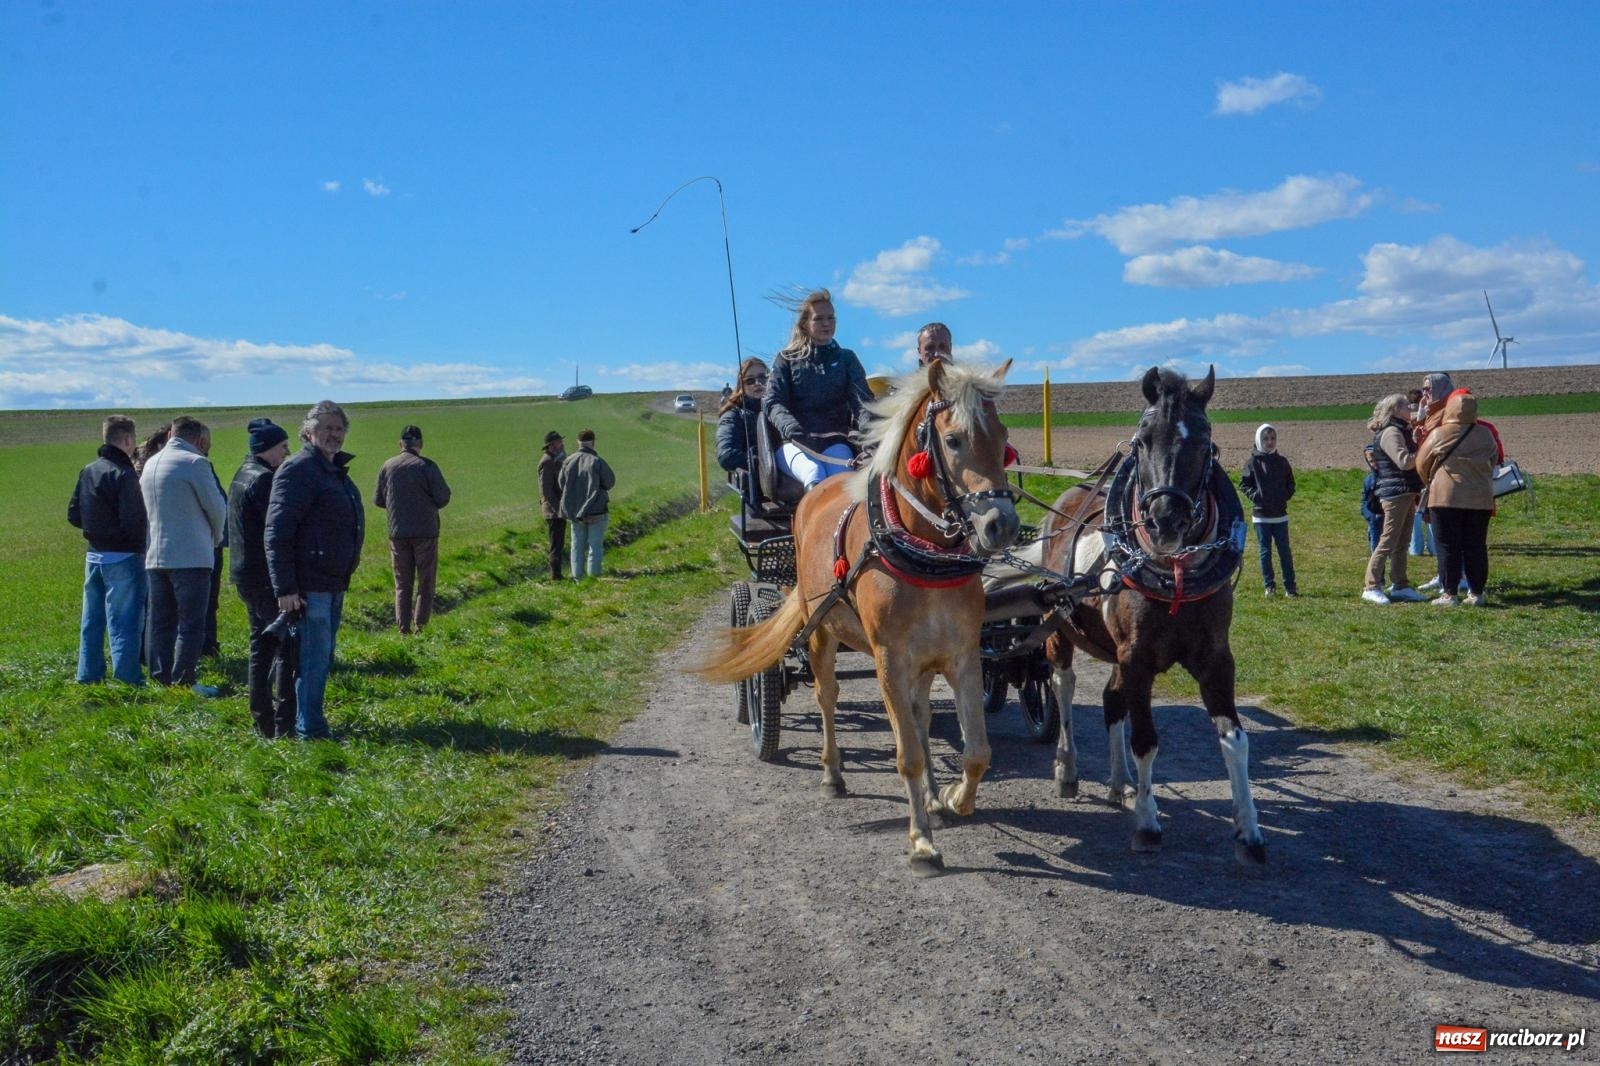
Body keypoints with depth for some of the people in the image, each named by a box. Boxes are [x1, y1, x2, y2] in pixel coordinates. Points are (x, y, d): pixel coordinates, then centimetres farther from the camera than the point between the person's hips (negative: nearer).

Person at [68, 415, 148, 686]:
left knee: (92, 620, 15)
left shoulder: (87, 471, 8)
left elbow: (74, 515, 11)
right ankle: (128, 678, -3)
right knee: (124, 622, -4)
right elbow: (133, 521, -21)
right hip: (122, 557, -8)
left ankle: (88, 676, 22)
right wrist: (141, 542, -3)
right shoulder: (124, 474, -16)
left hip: (94, 555, 8)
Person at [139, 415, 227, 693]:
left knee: (160, 622, 11)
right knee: (191, 623, -3)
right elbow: (217, 507, -7)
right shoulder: (195, 463, -11)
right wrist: (216, 538, 13)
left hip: (156, 555, 8)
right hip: (191, 556, -7)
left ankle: (161, 679, 14)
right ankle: (183, 682, -5)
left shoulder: (151, 463, 13)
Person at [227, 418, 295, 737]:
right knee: (287, 647, -6)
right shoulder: (262, 480, -16)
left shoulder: (242, 476, 15)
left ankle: (263, 721, 19)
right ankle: (284, 723, -7)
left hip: (245, 575, 10)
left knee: (262, 644, 15)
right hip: (265, 576, -10)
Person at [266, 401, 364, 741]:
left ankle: (310, 722, 27)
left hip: (333, 584, 10)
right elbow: (277, 532, -19)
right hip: (308, 585, -10)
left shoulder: (336, 471, 17)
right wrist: (284, 588, -23)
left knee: (322, 658, 16)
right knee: (313, 658, -5)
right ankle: (309, 730, 4)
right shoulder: (298, 469, -13)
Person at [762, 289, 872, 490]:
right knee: (814, 475, -35)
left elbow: (862, 399, 5)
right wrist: (792, 429, -21)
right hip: (795, 443, 0)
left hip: (835, 441, 1)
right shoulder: (787, 360, 16)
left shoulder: (846, 358, 20)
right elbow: (772, 402, 2)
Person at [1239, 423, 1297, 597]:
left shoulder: (1282, 462, 7)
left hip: (1280, 514, 2)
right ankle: (1269, 586, 12)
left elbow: (1290, 484, 16)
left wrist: (1286, 496, -2)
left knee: (1284, 550, 2)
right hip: (1260, 515, -2)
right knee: (1265, 551, 5)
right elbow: (1243, 484, 2)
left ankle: (1290, 586, 6)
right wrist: (1254, 495, -13)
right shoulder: (1252, 462, -1)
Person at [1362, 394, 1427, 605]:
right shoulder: (1390, 432, -12)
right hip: (1396, 492, -10)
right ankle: (1371, 587, -8)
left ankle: (1400, 586, 16)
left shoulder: (1401, 431, 20)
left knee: (1401, 543, 11)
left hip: (1406, 493, 10)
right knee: (1388, 542, -10)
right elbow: (1404, 461, -23)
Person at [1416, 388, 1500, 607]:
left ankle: (1449, 594, -1)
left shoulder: (1439, 434, -8)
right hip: (1480, 498, 4)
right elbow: (1494, 462, 16)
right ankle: (1476, 593, 12)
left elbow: (1422, 464, 2)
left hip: (1446, 497, -4)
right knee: (1476, 546, 9)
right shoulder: (1486, 435, 4)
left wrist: (1428, 483, 21)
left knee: (1448, 546, 1)